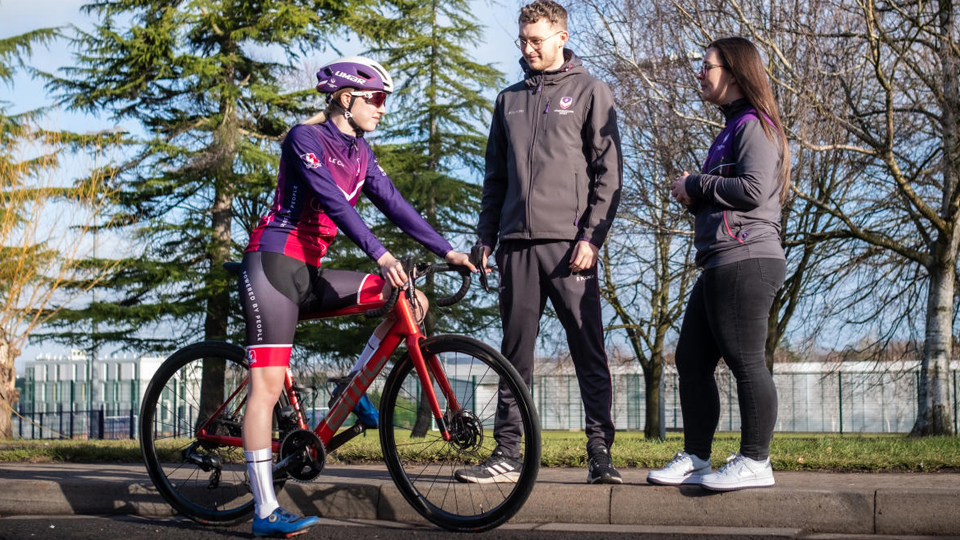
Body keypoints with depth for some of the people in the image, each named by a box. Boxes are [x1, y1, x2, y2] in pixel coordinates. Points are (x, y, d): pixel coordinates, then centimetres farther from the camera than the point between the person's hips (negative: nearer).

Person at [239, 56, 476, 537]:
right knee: (268, 385, -13)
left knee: (413, 302, -5)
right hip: (273, 264, -8)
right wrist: (380, 255, -32)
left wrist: (447, 251, -4)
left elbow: (394, 204, 6)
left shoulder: (360, 153, 13)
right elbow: (333, 202, -22)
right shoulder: (305, 138, -11)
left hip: (309, 275, 8)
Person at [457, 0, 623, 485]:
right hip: (518, 243, 5)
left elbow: (608, 171, -1)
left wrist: (592, 235, -10)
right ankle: (507, 454, 11)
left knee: (589, 351, -4)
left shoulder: (590, 92, 5)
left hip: (568, 242, -4)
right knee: (515, 354, 6)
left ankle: (600, 454, 0)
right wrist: (486, 236, 12)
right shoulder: (510, 100, 19)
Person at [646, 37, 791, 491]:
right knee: (691, 360, 9)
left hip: (746, 261, -11)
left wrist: (695, 186, -6)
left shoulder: (754, 125, -6)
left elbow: (753, 190, -18)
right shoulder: (732, 128, 25)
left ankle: (755, 462, -5)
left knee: (745, 361, -9)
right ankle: (695, 458, 14)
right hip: (720, 264, 11)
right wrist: (694, 195, 8)